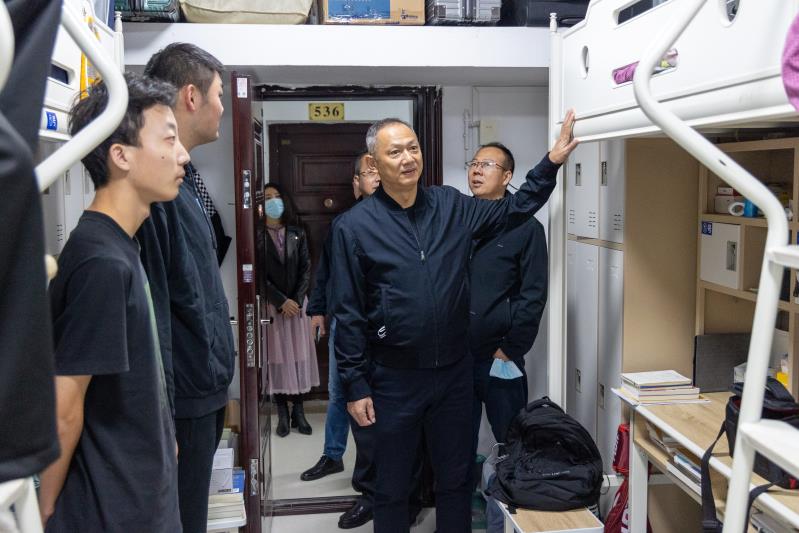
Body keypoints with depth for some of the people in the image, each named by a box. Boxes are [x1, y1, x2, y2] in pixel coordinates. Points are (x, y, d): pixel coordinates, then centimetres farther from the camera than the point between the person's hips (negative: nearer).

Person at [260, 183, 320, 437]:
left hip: (297, 303, 2)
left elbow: (306, 268, 2)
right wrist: (281, 301, -14)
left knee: (299, 355, 3)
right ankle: (282, 414, 7)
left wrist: (297, 300, -10)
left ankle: (298, 411, 10)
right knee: (277, 356, 0)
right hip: (271, 304, -2)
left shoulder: (297, 233, 7)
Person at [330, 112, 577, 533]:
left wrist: (552, 162, 1)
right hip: (393, 379, -3)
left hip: (454, 372, 3)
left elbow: (513, 210, 13)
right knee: (392, 488, 12)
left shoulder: (451, 206, 2)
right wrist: (355, 386, -8)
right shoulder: (354, 226, -8)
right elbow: (348, 314, -8)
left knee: (455, 481, 17)